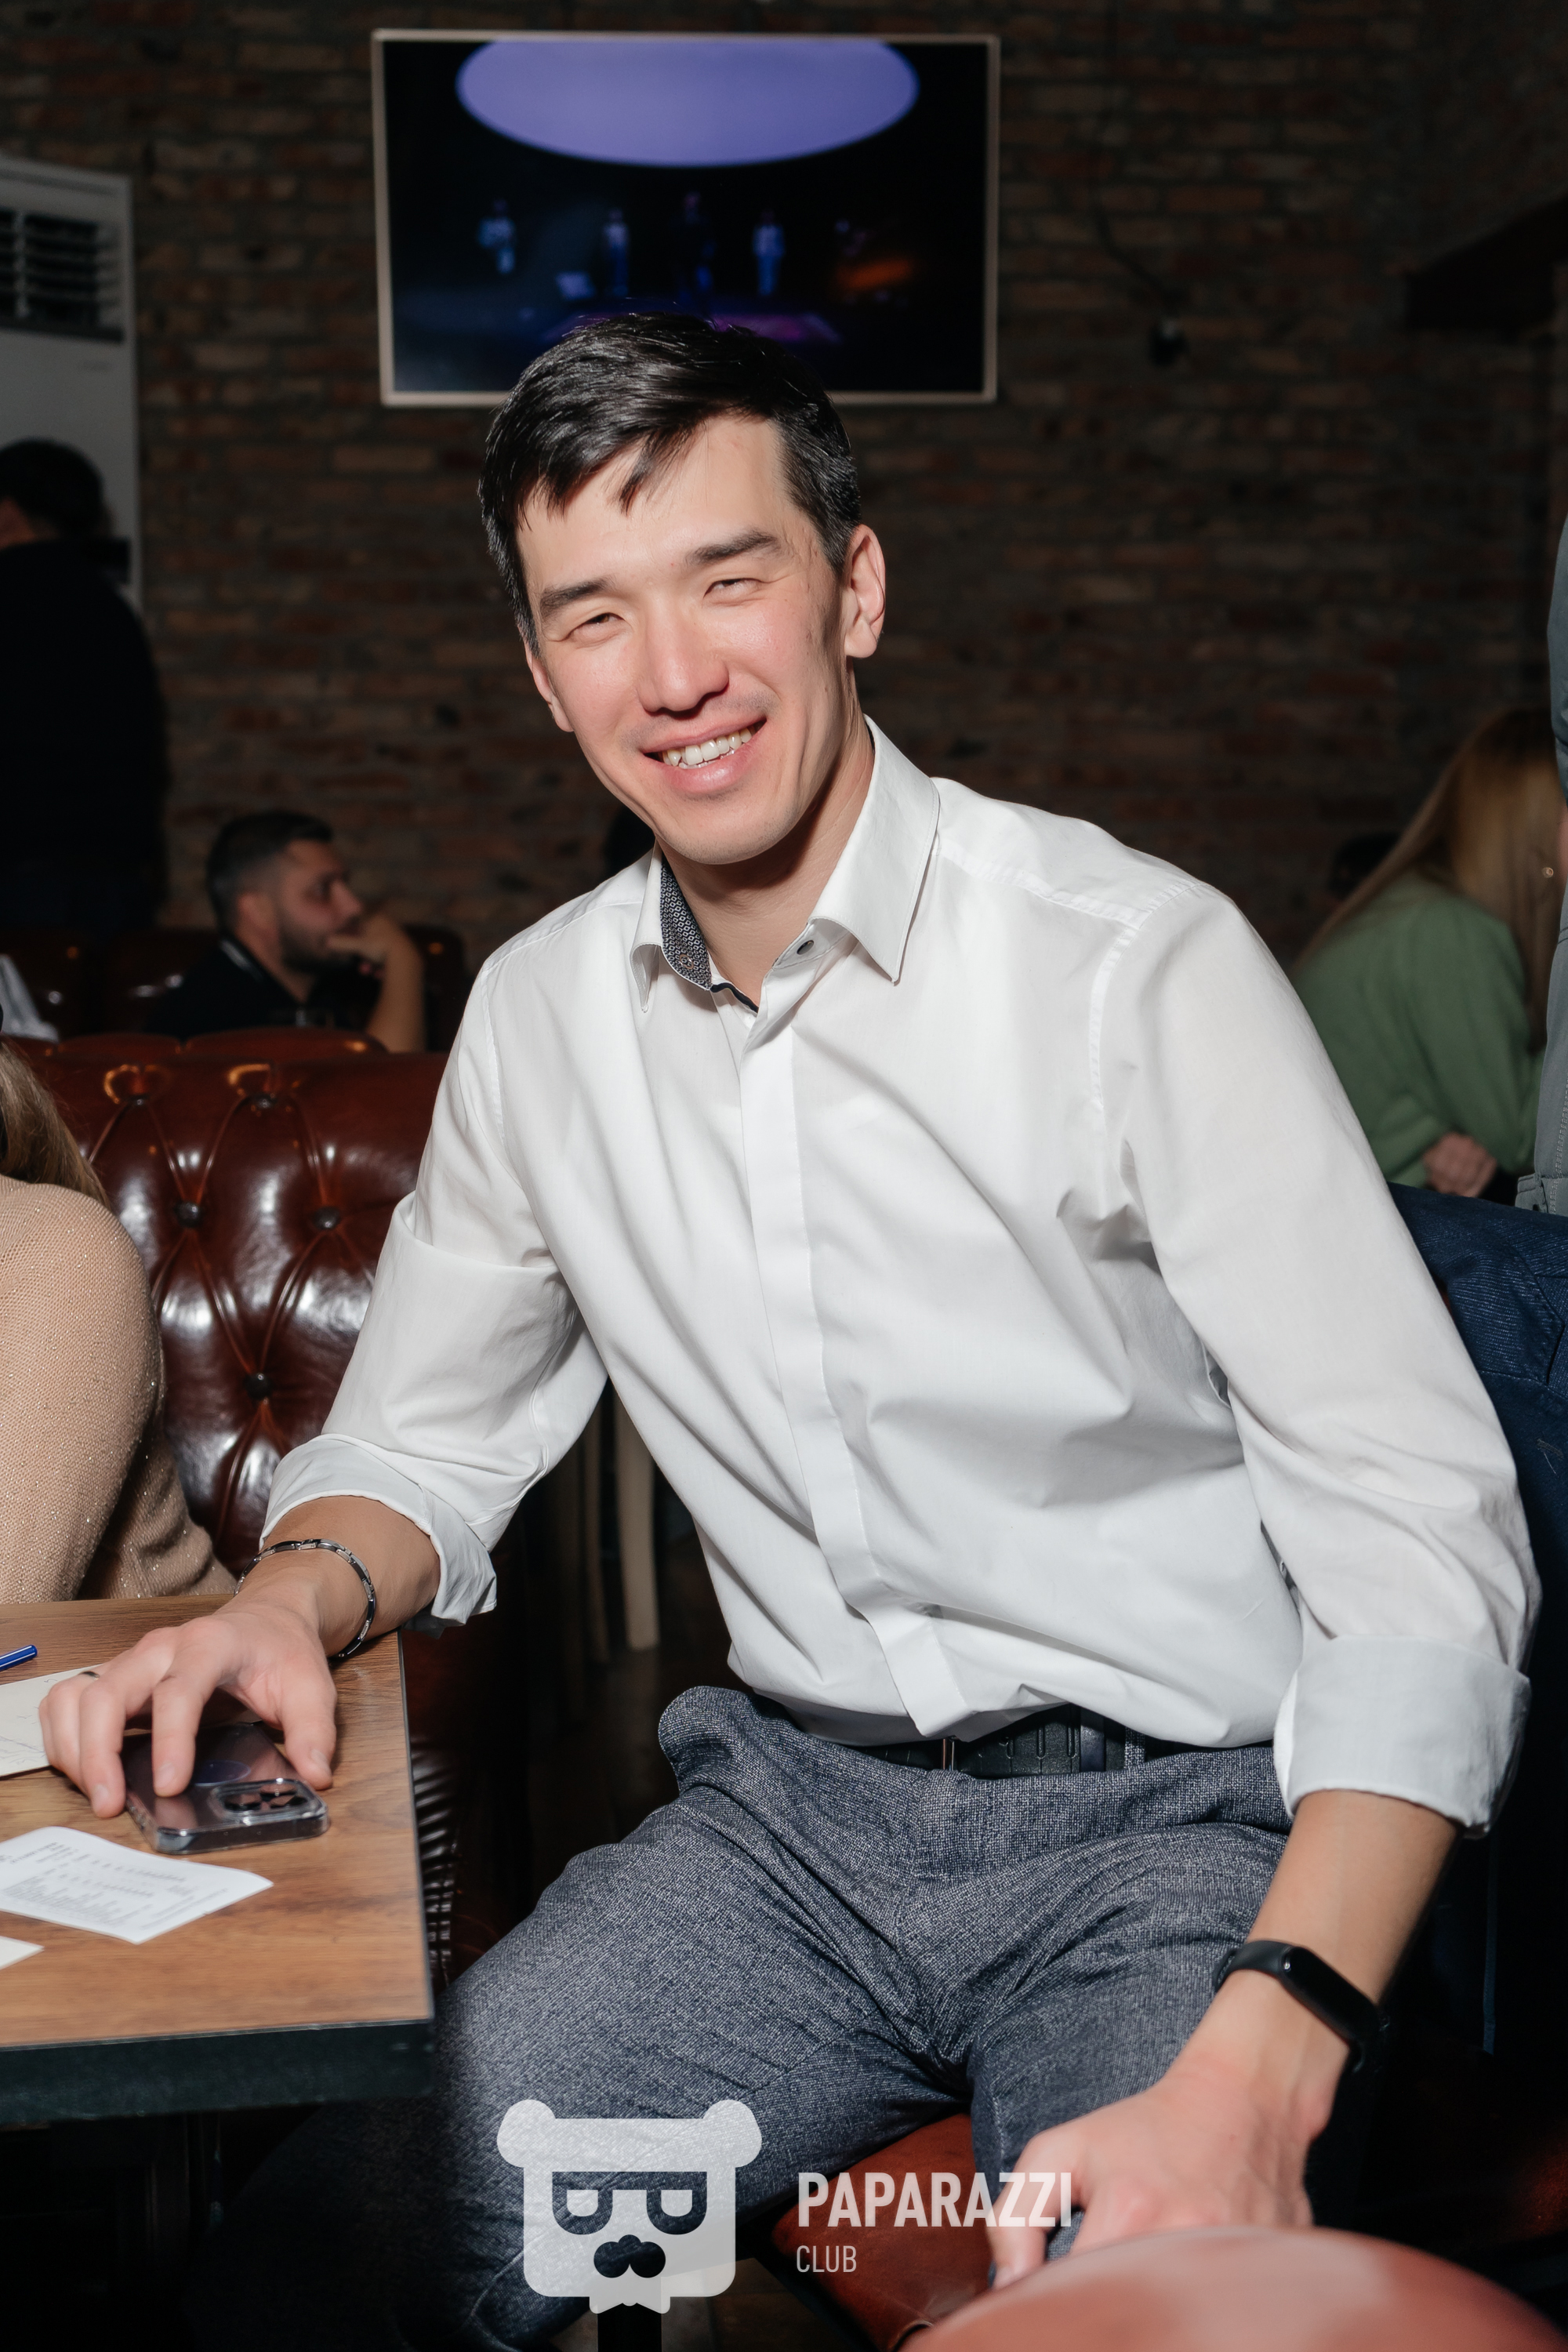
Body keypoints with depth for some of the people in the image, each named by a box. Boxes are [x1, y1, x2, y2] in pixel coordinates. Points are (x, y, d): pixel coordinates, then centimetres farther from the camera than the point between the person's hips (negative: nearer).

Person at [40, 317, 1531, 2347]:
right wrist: (290, 1601, -8)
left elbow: (1425, 1542, -17)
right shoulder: (538, 1015, 4)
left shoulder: (1139, 961, -14)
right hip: (796, 1811, 4)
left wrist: (1254, 2079, -29)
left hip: (1173, 1816, -3)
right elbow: (421, 1442, 16)